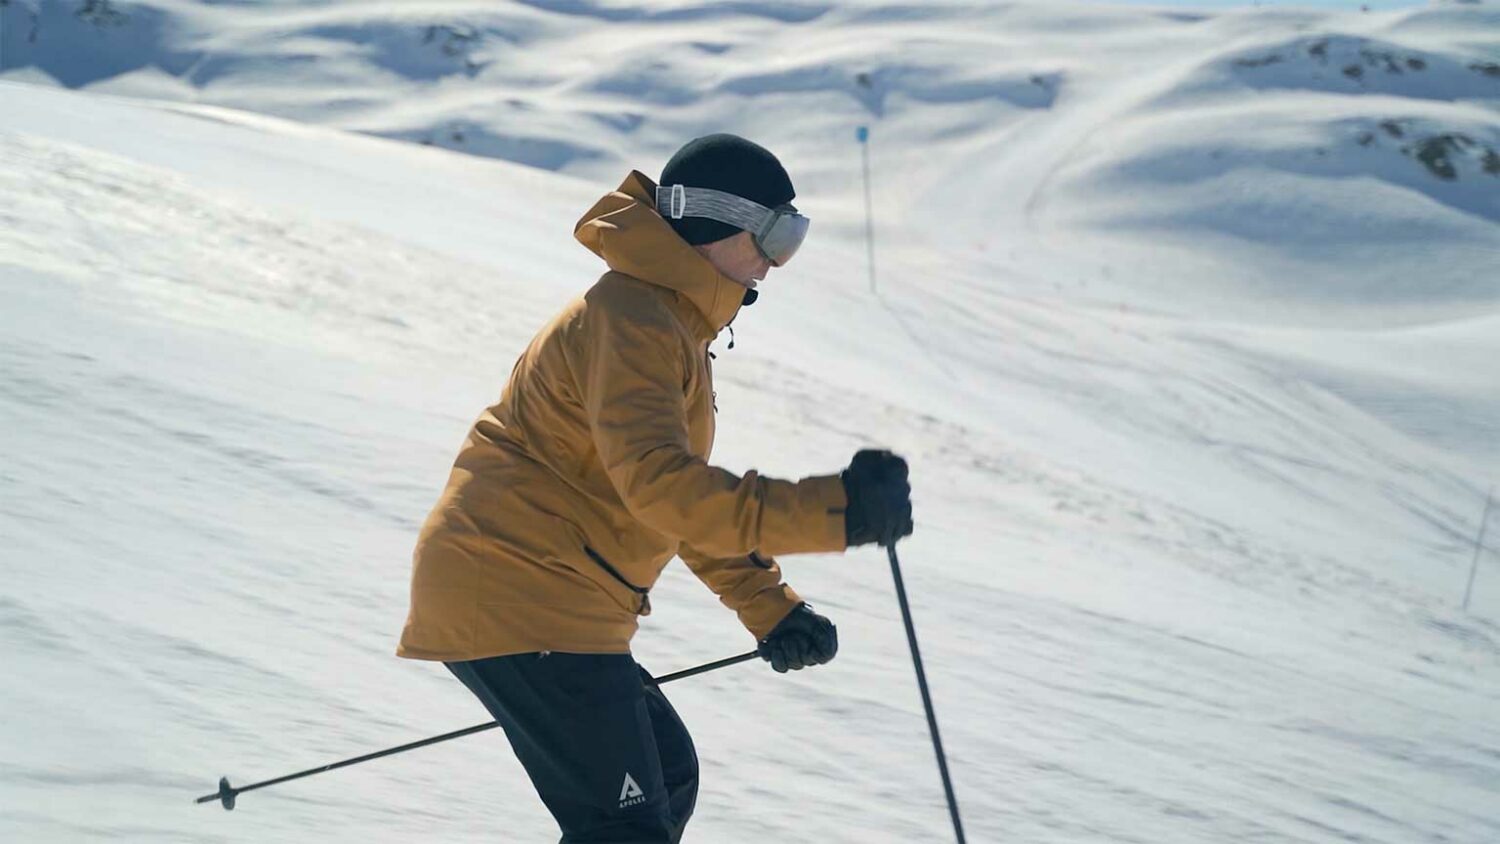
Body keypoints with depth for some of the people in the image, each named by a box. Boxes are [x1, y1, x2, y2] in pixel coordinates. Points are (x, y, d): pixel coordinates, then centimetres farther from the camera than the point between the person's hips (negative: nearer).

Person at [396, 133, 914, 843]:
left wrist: (767, 608, 20)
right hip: (521, 601, -11)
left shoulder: (673, 327, 20)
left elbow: (687, 494, 28)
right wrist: (829, 513, -36)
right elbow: (658, 485, -29)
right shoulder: (631, 320, -15)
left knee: (667, 777, 19)